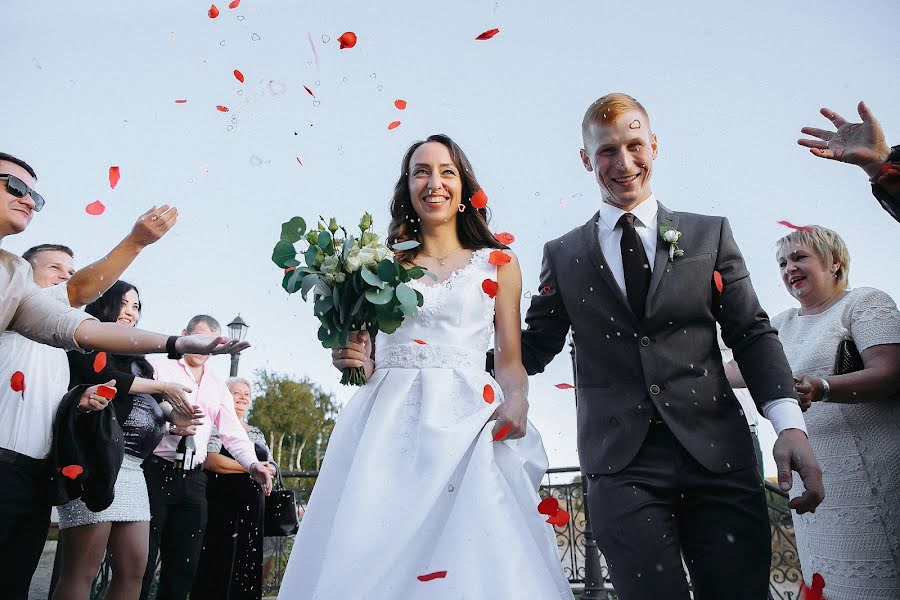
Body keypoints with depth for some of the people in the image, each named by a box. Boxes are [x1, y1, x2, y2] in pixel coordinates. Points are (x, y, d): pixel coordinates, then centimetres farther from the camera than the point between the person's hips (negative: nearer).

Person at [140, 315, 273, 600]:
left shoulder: (218, 387, 18)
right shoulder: (159, 366, 4)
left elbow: (233, 432, 9)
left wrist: (253, 464, -7)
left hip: (193, 479, 5)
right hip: (154, 471, -4)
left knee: (184, 564, 8)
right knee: (142, 559, -1)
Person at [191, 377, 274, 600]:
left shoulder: (256, 433, 19)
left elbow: (271, 467, 18)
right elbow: (209, 459, -16)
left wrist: (268, 469, -6)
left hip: (253, 509, 6)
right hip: (222, 506, -6)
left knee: (248, 563, 7)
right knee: (220, 562, -4)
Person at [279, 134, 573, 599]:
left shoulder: (497, 263, 11)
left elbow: (510, 358, 8)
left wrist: (516, 400, -13)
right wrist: (350, 359, -5)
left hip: (466, 422, -1)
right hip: (387, 424, 2)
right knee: (369, 563, -3)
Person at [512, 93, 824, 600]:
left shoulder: (710, 234, 11)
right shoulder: (562, 255, 10)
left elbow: (752, 333, 7)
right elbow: (535, 348, 9)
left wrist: (790, 423, -6)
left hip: (719, 455, 1)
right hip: (620, 464, -1)